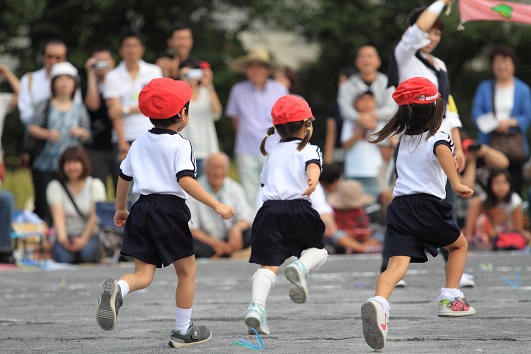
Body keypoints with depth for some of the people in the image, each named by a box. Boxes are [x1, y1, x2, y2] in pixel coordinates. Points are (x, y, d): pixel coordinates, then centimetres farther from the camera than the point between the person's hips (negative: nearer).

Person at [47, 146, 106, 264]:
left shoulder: (95, 185, 5)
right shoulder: (55, 187, 5)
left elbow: (95, 216, -6)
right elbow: (58, 216, -9)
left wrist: (83, 239, -22)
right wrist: (62, 238, -28)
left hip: (89, 235, 0)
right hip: (67, 235, 0)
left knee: (88, 253, -34)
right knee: (63, 257, -32)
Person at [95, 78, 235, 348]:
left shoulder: (139, 144, 14)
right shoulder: (180, 145, -7)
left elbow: (124, 176, 21)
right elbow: (185, 181, -20)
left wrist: (120, 209, 36)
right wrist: (216, 205, -21)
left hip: (142, 209, 6)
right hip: (170, 210, -5)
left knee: (143, 274, 3)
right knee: (187, 271, 11)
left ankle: (116, 290, -31)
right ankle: (182, 331, 15)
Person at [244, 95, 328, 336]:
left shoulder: (273, 153, 24)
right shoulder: (309, 150, 9)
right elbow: (313, 165, -12)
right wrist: (313, 180, -32)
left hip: (269, 207, 3)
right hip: (298, 208, -3)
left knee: (268, 264, -4)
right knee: (318, 250, 19)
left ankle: (257, 305, -26)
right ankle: (301, 266, -15)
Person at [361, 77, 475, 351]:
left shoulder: (405, 139, 20)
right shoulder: (438, 138, 0)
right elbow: (442, 151, -26)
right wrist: (456, 183, -33)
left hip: (399, 206, 4)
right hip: (429, 206, -4)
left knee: (397, 265, -13)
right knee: (459, 245, 25)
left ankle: (378, 302, -41)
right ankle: (450, 299, 21)